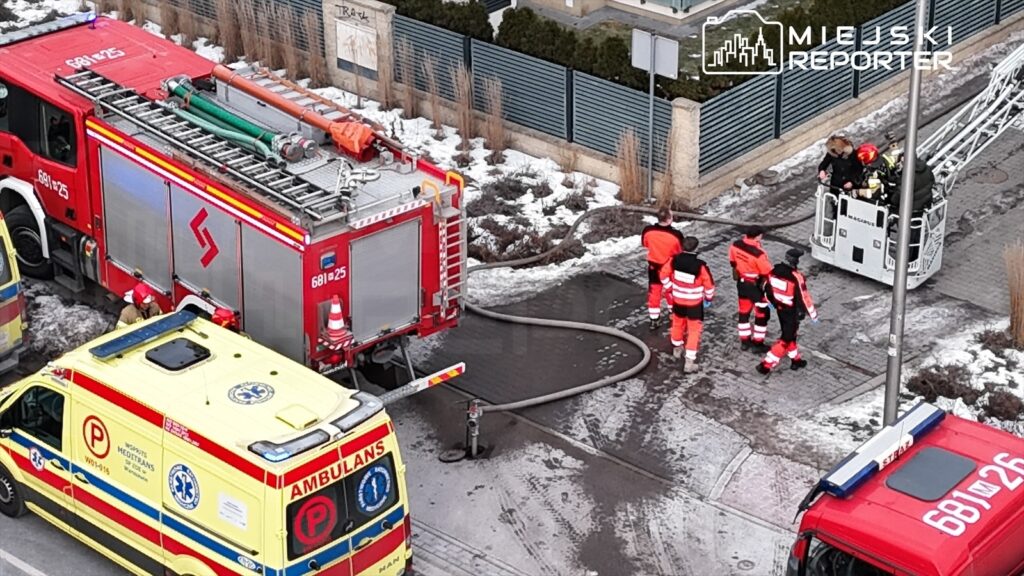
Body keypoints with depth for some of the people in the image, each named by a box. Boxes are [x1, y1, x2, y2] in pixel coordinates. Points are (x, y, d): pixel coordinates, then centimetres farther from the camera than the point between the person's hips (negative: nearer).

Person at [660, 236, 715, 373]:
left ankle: (677, 348, 50)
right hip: (694, 303, -4)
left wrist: (669, 289, 18)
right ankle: (689, 361, 2)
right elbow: (709, 284, -13)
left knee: (678, 323, 28)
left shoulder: (675, 260, -13)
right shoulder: (700, 266, -25)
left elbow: (664, 275, 1)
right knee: (694, 329, 7)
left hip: (677, 300, 4)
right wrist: (709, 298, 6)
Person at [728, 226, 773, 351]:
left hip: (741, 283, 7)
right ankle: (758, 343, 17)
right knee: (762, 314, 10)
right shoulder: (758, 254, -33)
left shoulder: (735, 245, -11)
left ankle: (745, 340, 31)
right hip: (756, 286, -7)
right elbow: (767, 273, -22)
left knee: (744, 311, 21)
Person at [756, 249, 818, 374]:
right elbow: (803, 297, -21)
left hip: (780, 308, 7)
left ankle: (796, 360, 39)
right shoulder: (796, 278, -28)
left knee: (790, 333, 24)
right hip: (792, 312, -7)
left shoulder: (775, 270, -8)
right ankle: (766, 364, 3)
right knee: (786, 338, 6)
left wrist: (774, 302, 26)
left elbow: (768, 289, 6)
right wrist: (813, 314, -8)